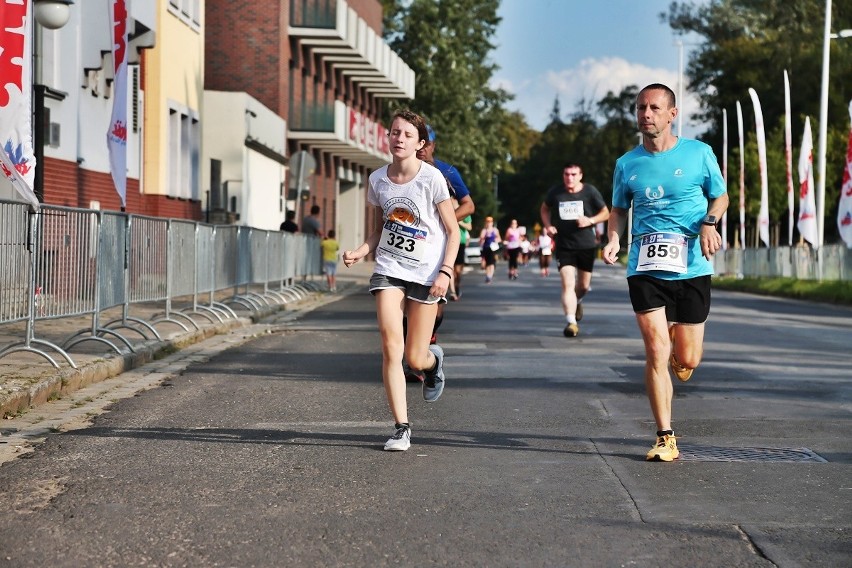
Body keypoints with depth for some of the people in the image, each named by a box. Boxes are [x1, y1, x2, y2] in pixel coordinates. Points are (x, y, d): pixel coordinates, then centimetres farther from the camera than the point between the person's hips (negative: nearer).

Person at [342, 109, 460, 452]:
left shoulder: (431, 179, -10)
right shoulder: (378, 180, 2)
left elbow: (453, 231, -5)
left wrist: (445, 272, -16)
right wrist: (360, 252, -5)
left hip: (425, 274, -2)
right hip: (388, 270, 3)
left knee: (415, 358, 1)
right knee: (391, 349, -11)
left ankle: (434, 360, 40)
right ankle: (401, 428, -4)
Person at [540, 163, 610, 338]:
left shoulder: (590, 191, -5)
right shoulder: (555, 192, -2)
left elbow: (605, 212, 3)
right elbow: (545, 209, 17)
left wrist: (590, 220, -15)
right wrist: (548, 226, -1)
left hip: (587, 245, 1)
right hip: (564, 246, -1)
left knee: (584, 285, 14)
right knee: (568, 283, -15)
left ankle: (577, 302, 48)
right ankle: (571, 322, -17)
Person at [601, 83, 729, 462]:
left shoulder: (699, 153, 1)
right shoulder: (627, 164, 6)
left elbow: (720, 196, 12)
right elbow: (619, 209, 18)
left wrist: (709, 223, -9)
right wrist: (613, 239, -2)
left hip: (692, 268, 0)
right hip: (645, 269, 1)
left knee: (686, 361, 2)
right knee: (656, 353, -8)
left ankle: (679, 341, 41)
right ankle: (666, 438, 1)